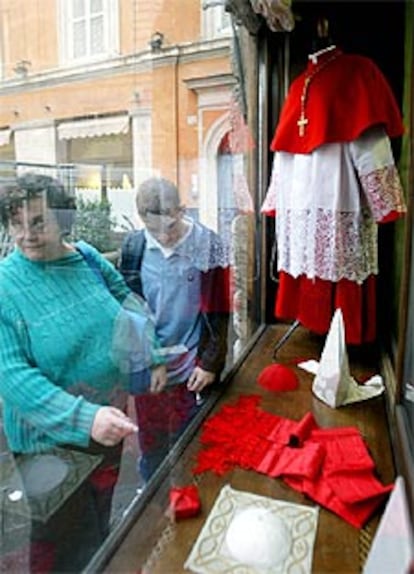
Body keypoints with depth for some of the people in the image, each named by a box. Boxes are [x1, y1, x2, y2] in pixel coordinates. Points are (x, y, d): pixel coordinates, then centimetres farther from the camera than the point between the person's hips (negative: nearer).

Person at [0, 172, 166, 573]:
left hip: (110, 422, 6)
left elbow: (127, 301, 9)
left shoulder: (88, 258, -6)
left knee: (100, 513, 31)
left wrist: (152, 355, -1)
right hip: (53, 440, -5)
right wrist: (84, 419, -36)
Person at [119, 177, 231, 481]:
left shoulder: (208, 245, -12)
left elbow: (218, 312, -7)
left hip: (190, 367, -3)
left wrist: (210, 363, -8)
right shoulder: (134, 244, -3)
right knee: (150, 443, 20)